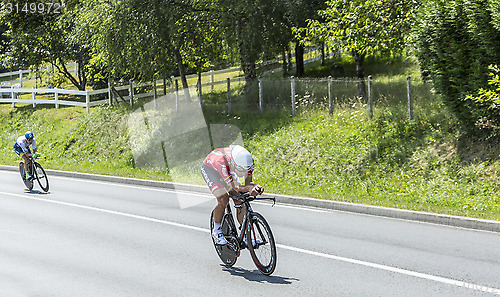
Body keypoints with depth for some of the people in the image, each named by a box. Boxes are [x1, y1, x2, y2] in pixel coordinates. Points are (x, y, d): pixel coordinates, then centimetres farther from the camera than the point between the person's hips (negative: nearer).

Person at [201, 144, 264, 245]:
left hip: (228, 170, 5)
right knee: (223, 200, -22)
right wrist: (249, 188, -65)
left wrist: (255, 186, -52)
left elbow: (248, 182, -29)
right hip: (210, 168, -5)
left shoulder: (248, 160, -32)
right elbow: (236, 187, -46)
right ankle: (216, 231, 1)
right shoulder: (222, 162, -47)